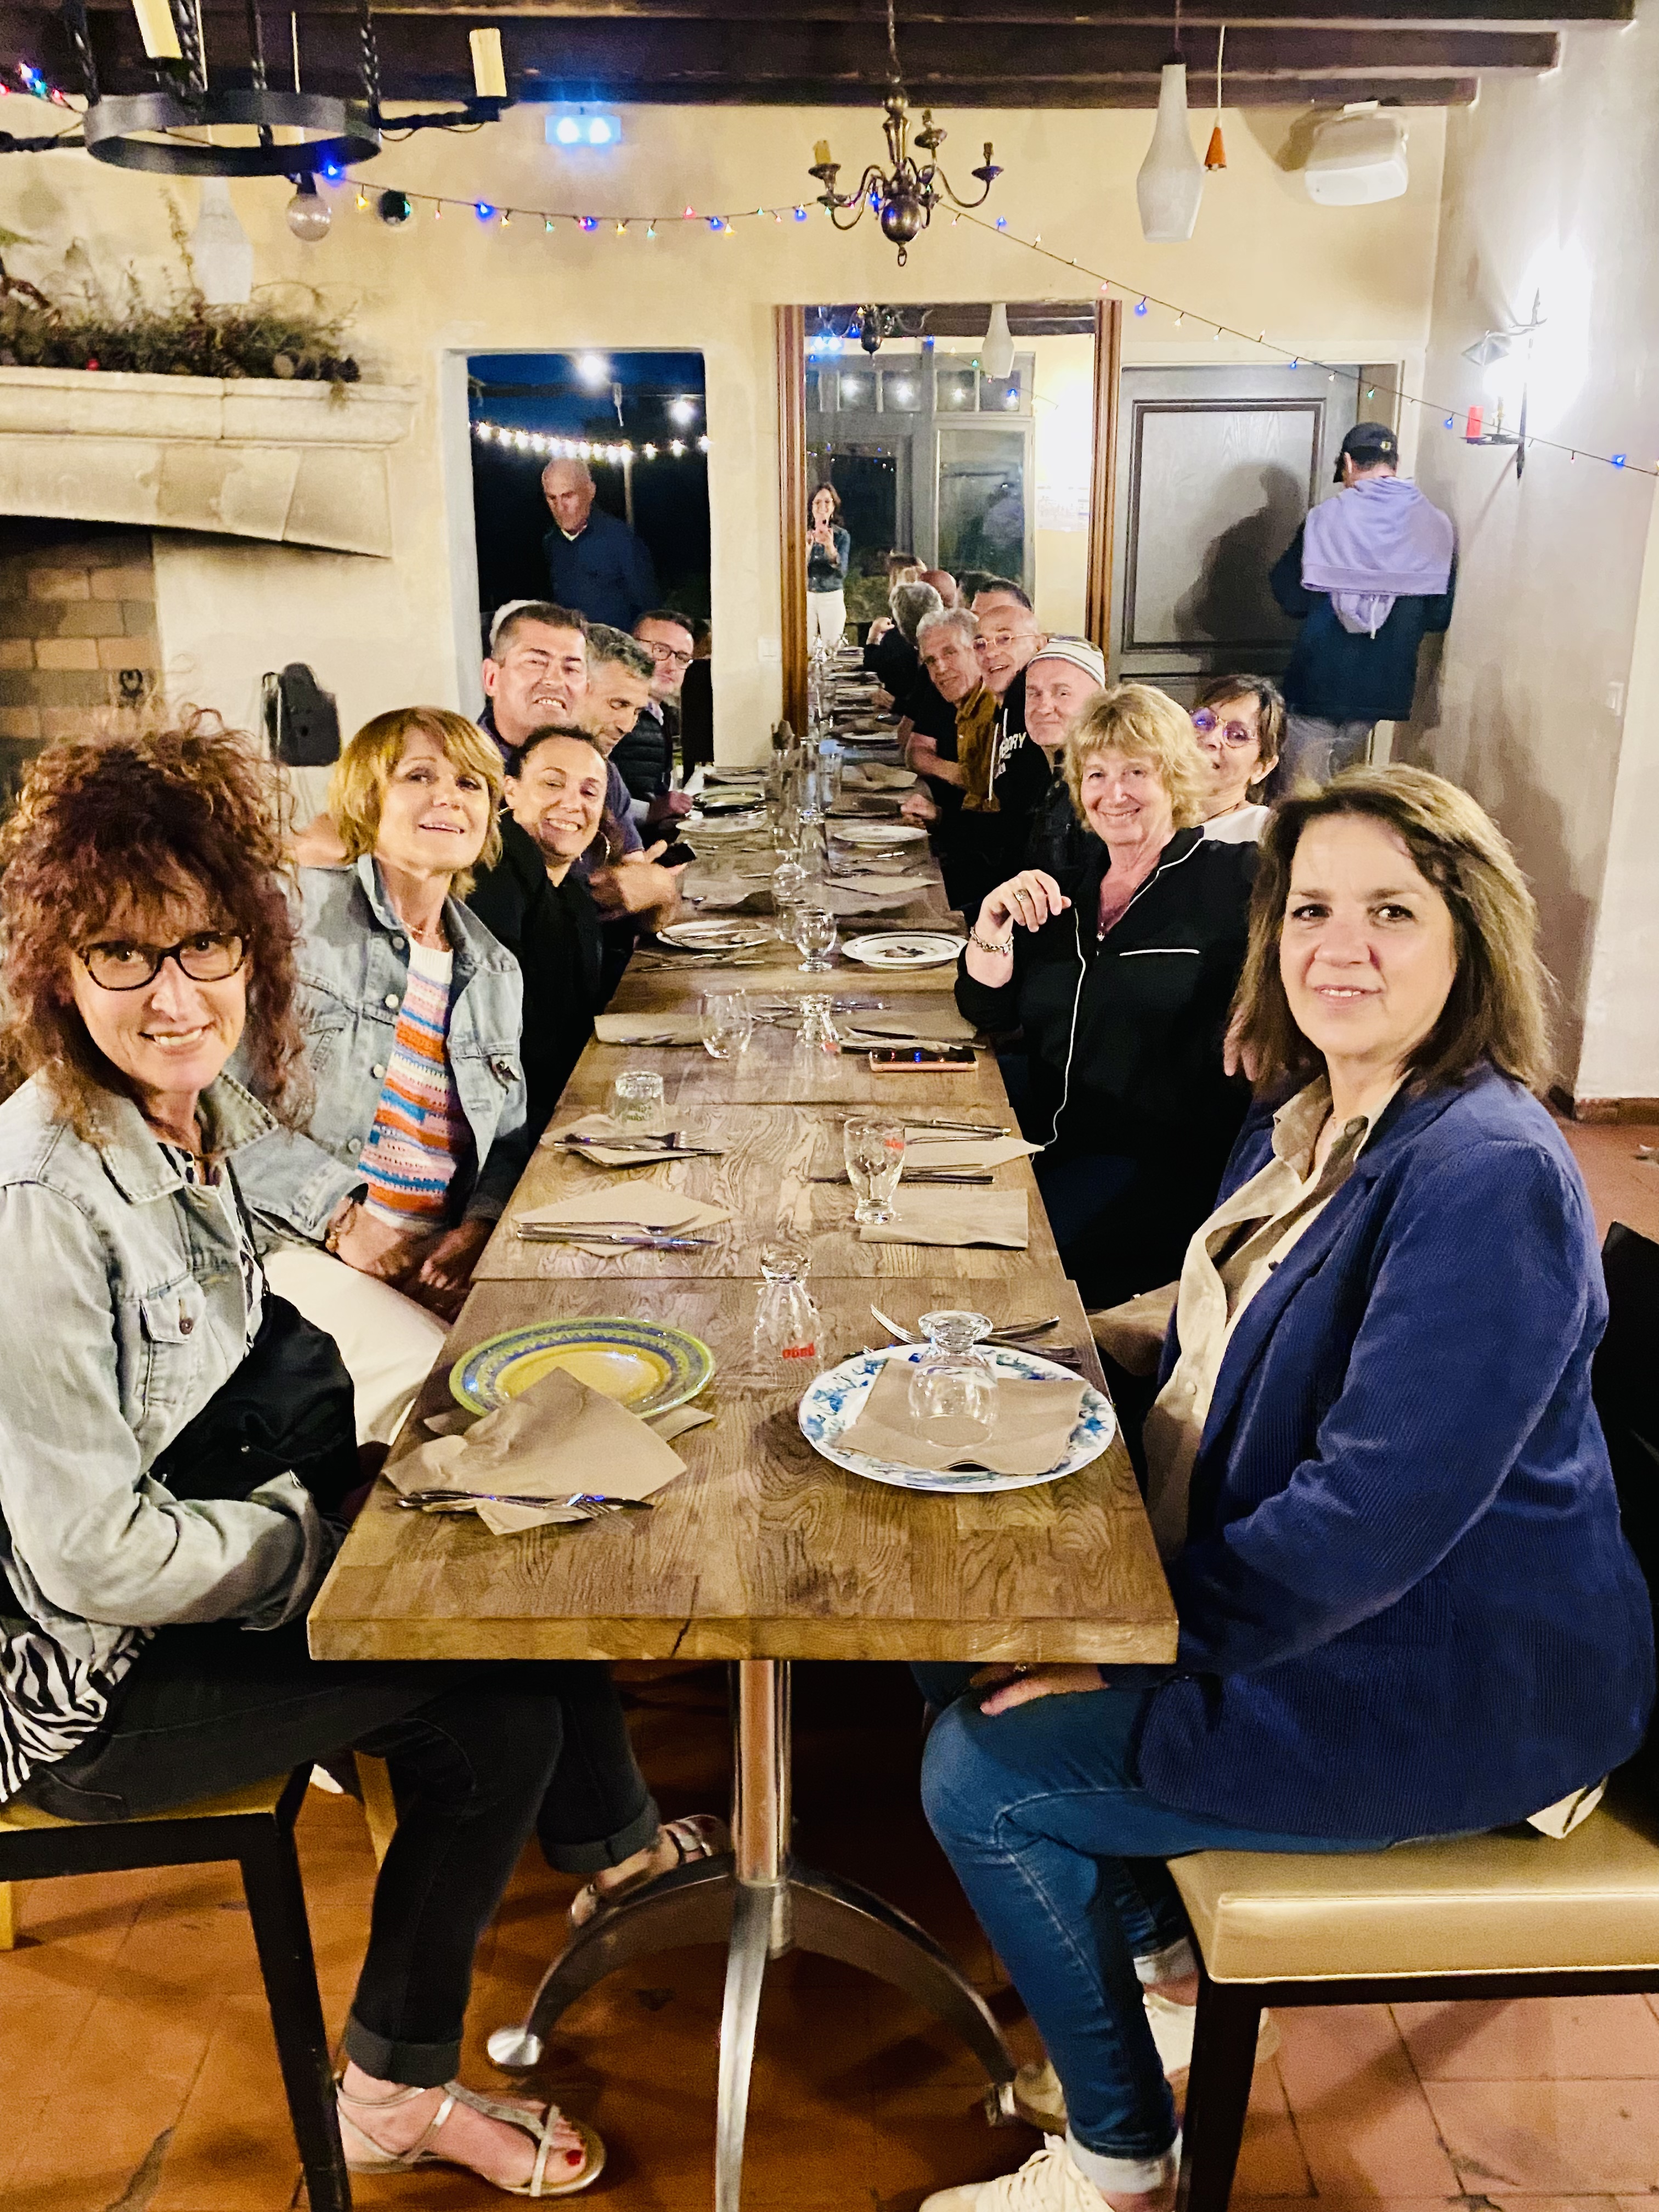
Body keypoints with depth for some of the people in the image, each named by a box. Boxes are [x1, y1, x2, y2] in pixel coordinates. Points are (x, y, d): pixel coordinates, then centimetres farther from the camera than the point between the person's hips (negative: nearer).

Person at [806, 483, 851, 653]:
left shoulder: (842, 535, 1)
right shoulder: (804, 534, 4)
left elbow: (843, 572, -10)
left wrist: (830, 547, -26)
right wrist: (808, 546, -22)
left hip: (832, 598, -1)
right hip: (806, 596, 1)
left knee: (832, 651, -2)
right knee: (805, 650, -2)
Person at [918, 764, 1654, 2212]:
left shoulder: (1486, 1178, -26)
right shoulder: (1305, 1115, 4)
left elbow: (1378, 1508, -30)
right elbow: (1213, 1362, 14)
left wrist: (1134, 1640, -20)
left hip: (1446, 1684, -9)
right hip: (1303, 1604, 9)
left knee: (981, 1771, -10)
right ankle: (1164, 1958, 29)